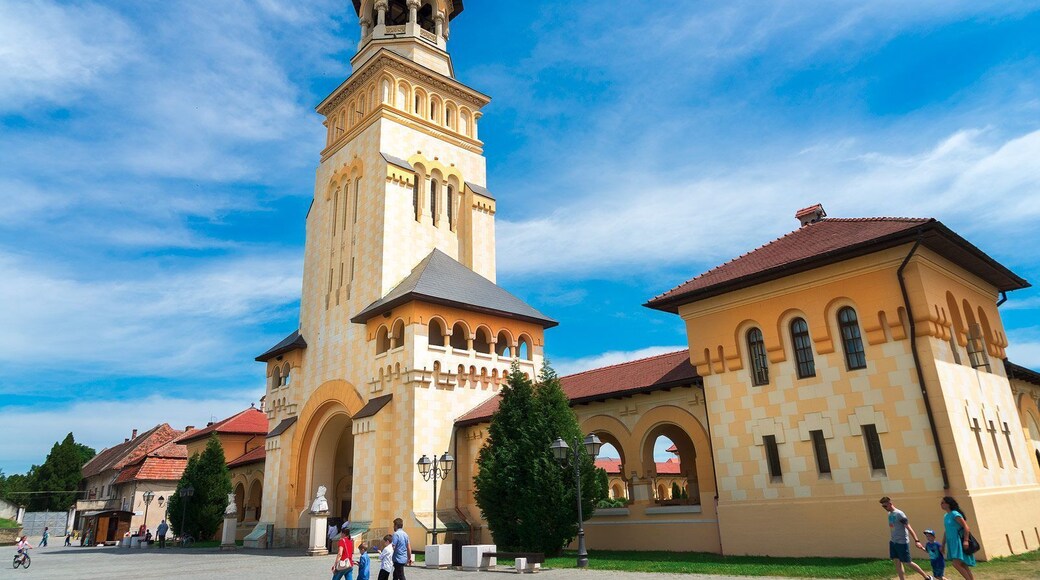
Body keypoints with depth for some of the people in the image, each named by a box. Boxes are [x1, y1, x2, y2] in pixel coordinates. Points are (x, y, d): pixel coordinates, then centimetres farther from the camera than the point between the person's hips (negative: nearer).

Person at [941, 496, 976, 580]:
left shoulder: (955, 514, -12)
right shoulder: (945, 516, 14)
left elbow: (966, 527, -17)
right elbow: (945, 532, 20)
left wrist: (965, 540, -25)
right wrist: (943, 545, 20)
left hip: (959, 542, -9)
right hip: (952, 543, 9)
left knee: (956, 564, -15)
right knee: (963, 565, 10)